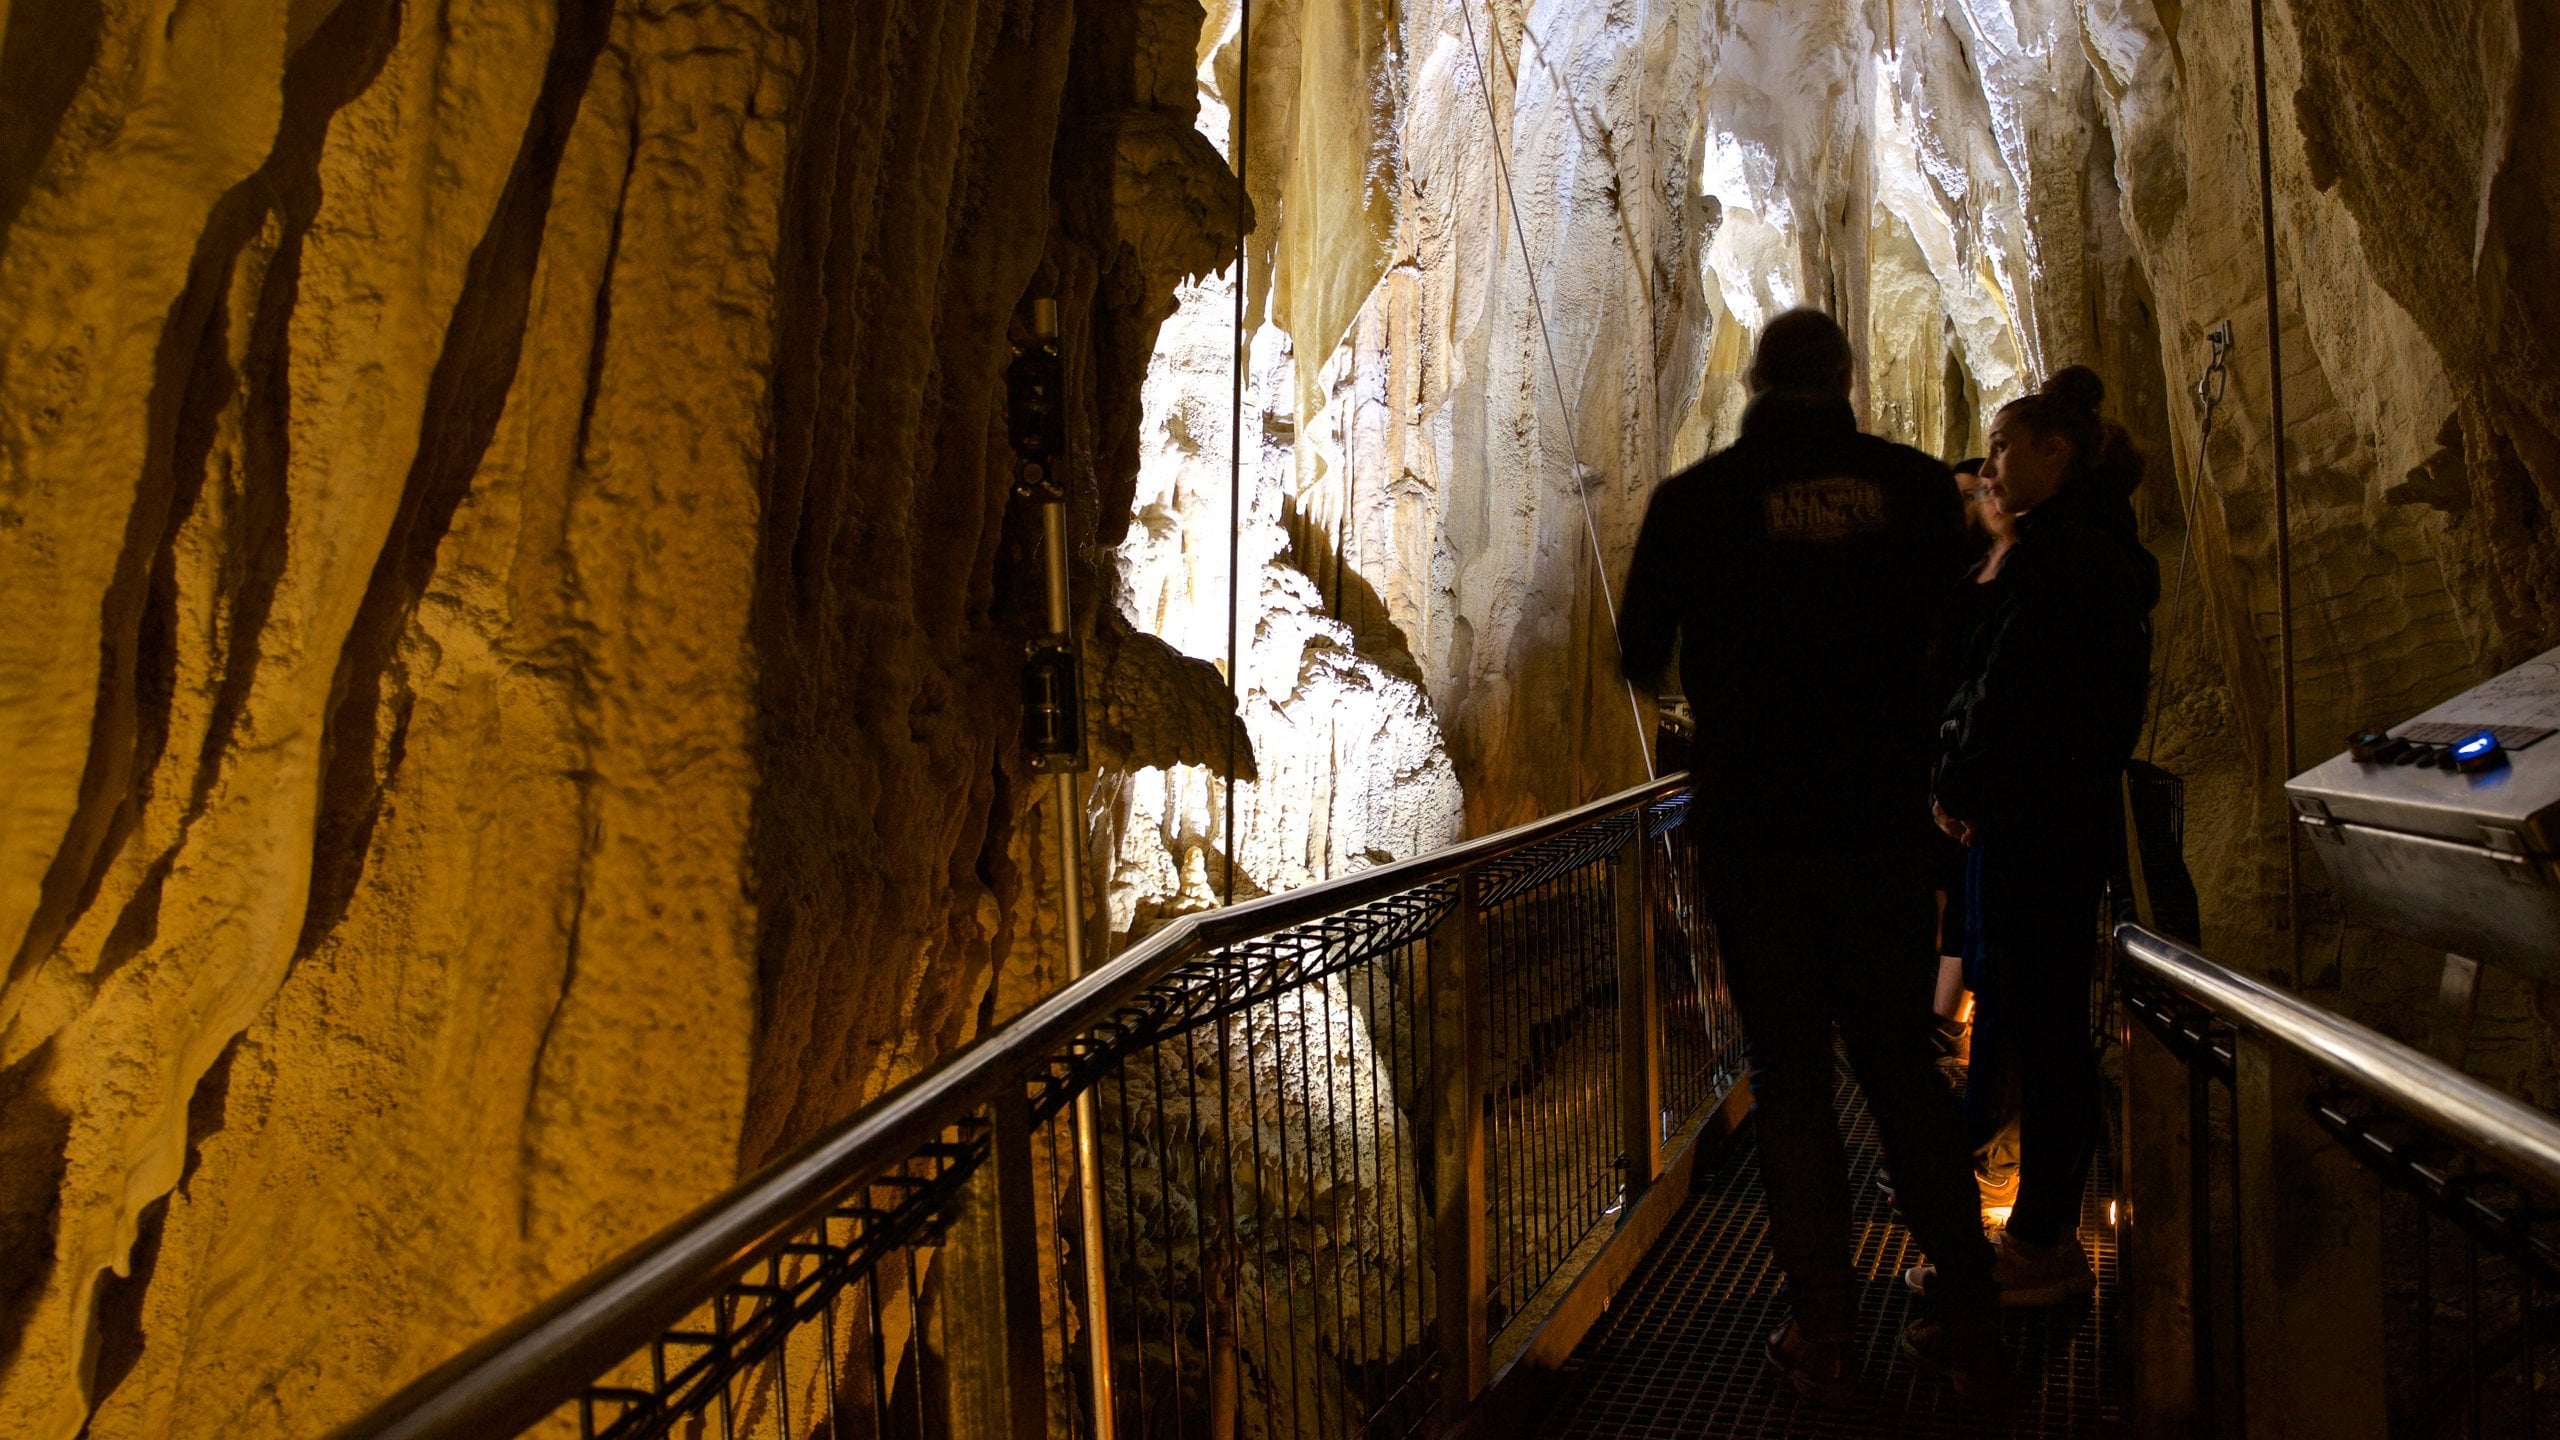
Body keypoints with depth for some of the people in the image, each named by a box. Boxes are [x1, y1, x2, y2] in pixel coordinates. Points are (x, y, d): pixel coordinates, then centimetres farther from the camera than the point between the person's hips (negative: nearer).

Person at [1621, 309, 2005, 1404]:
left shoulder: (1695, 498, -5)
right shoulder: (1914, 484, 0)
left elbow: (1641, 656, 5)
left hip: (1755, 826, -2)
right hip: (1883, 820, 2)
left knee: (1790, 1074, 6)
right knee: (1901, 1061, 14)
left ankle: (1825, 1336, 9)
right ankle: (1968, 1323, 17)